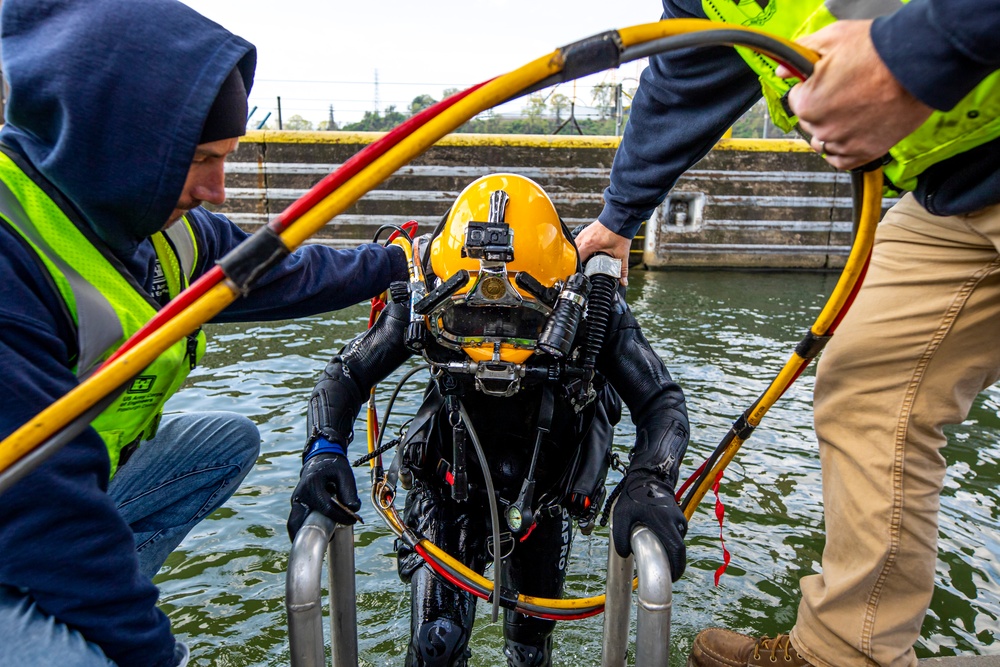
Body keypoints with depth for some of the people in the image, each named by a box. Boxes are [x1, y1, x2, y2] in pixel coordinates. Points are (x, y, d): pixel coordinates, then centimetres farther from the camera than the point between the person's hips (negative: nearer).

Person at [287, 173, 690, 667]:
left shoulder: (591, 309, -30)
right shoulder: (426, 306, -29)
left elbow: (662, 402, -23)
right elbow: (345, 375, -17)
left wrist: (650, 485, -41)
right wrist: (324, 449, -35)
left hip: (545, 493, 1)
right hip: (452, 481, -1)